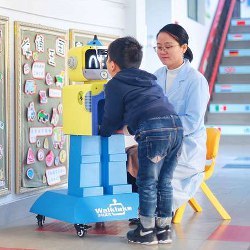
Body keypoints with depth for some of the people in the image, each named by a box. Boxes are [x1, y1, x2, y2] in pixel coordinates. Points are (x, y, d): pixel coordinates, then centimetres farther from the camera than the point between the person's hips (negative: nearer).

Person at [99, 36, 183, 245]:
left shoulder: (114, 85, 11)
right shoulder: (150, 80, 32)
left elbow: (111, 120, 14)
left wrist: (104, 132, 35)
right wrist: (122, 125, 49)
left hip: (153, 130, -7)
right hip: (176, 125, 7)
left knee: (147, 182, 4)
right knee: (164, 181, 15)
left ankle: (147, 231, 12)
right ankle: (164, 229, 22)